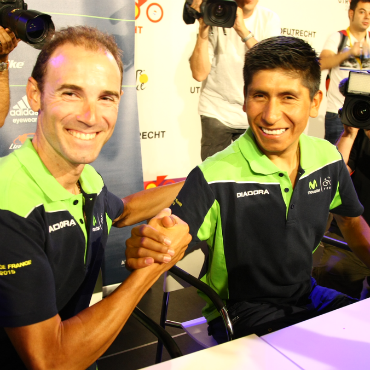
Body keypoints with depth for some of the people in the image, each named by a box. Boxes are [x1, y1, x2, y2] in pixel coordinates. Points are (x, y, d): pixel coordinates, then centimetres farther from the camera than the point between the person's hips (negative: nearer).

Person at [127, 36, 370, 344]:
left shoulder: (328, 159, -4)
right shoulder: (215, 179, -22)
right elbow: (167, 248, -22)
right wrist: (142, 248, -44)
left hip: (306, 295, 6)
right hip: (239, 315, -6)